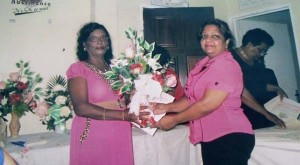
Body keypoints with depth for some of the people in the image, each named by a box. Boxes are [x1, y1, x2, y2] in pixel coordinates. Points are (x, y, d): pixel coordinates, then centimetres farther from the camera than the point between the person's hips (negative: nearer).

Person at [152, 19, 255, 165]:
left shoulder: (227, 65, -16)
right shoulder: (203, 64, 9)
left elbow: (206, 105, -22)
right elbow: (191, 98, 7)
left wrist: (173, 120, -15)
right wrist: (167, 107, -6)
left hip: (230, 137, -7)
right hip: (210, 138, 7)